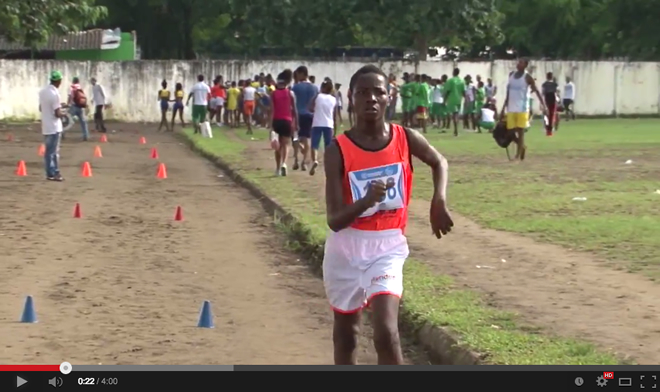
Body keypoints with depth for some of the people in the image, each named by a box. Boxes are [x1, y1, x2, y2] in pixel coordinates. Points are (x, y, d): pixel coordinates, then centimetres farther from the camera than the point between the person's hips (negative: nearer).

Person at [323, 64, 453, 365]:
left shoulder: (406, 139, -8)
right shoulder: (338, 150, -14)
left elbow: (439, 162, 16)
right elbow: (334, 221, -18)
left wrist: (439, 202, 1)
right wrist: (367, 200, -36)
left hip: (388, 247, 0)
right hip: (346, 248, 1)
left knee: (387, 333, -16)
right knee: (346, 331, 16)